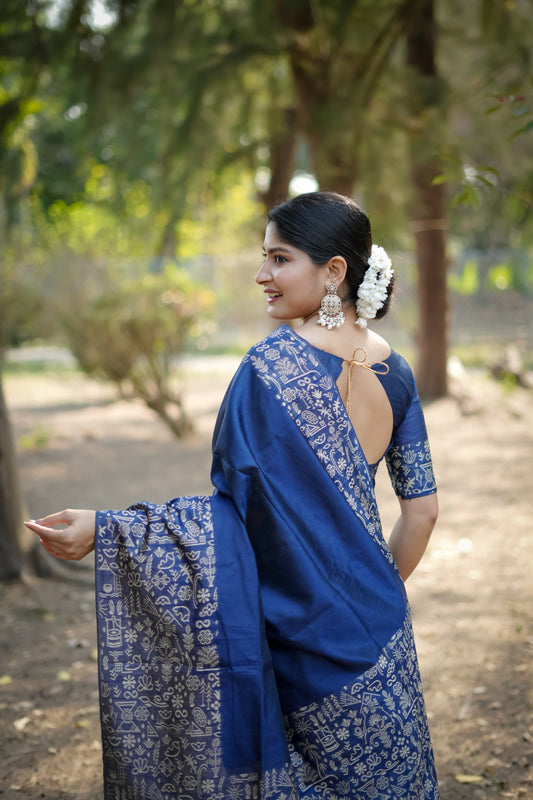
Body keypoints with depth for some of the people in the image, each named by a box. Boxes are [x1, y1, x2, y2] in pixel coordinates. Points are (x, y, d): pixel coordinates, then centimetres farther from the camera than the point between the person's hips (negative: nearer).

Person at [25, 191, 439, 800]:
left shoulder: (271, 366, -18)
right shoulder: (394, 371, 2)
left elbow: (230, 506, -20)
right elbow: (422, 507, 6)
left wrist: (101, 529, -17)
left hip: (300, 633, -6)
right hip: (379, 641, 6)